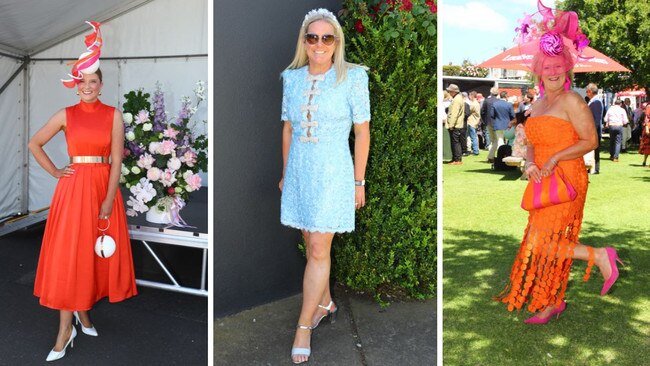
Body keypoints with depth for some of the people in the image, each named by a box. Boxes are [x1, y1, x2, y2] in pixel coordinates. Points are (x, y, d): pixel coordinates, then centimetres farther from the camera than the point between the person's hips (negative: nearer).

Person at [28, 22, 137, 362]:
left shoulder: (113, 115, 1)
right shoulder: (66, 114, 2)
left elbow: (116, 160, -4)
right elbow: (34, 144, 9)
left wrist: (109, 199, -11)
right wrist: (55, 171, 1)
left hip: (103, 187, 1)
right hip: (73, 187, 0)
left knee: (98, 252, 7)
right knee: (67, 255, -2)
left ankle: (83, 310, 28)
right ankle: (66, 329, 3)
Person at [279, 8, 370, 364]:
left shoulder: (352, 77, -8)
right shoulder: (292, 78, 4)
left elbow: (362, 132, -5)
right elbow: (288, 129, 12)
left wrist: (359, 181, -4)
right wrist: (285, 173, 14)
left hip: (333, 174, -4)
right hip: (299, 173, 4)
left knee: (318, 250, -3)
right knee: (313, 245, 14)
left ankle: (304, 326, 8)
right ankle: (325, 302, 35)